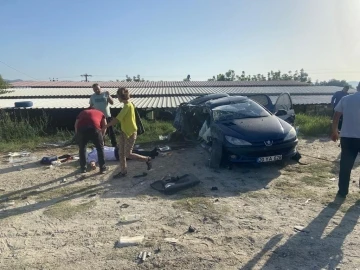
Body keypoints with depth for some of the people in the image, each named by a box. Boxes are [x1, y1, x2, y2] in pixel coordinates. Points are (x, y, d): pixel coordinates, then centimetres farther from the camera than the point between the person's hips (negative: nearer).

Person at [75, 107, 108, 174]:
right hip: (94, 128, -2)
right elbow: (105, 126, 20)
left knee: (82, 149, 23)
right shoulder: (100, 113, 32)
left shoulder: (82, 113, 37)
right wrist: (101, 136, 29)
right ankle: (102, 168, 21)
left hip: (81, 129, 2)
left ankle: (83, 168, 31)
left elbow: (76, 125, 26)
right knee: (100, 148, 18)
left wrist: (78, 135, 34)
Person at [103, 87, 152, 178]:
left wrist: (105, 126, -18)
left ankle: (147, 159, 13)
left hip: (131, 133, -9)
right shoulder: (128, 105, 9)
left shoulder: (127, 106, -21)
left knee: (128, 154, -3)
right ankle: (123, 171, 21)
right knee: (121, 152, 10)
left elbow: (117, 119, -24)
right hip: (124, 131, 9)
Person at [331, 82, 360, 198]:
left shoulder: (345, 99, 6)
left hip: (346, 137, 2)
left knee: (345, 166, 8)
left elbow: (336, 117, 5)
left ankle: (342, 191, 13)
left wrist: (334, 132, 15)